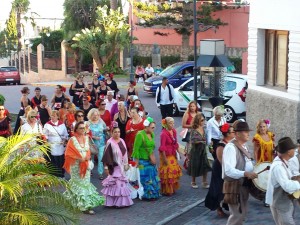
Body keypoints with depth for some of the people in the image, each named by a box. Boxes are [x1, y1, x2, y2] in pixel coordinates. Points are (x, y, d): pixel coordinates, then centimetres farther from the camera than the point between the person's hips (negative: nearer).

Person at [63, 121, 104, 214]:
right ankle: (85, 206, -3)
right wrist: (80, 158, -18)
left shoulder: (86, 138, 6)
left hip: (86, 165, 6)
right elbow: (69, 153, -13)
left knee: (86, 182, 8)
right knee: (79, 184, -1)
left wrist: (87, 158, -6)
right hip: (76, 165, -6)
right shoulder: (73, 140, -10)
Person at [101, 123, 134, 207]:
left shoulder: (122, 141, 6)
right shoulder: (110, 143, -13)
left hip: (121, 166, 7)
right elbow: (106, 156, -14)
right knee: (114, 184, -5)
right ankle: (114, 202, 1)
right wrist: (106, 167, -16)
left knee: (122, 183, 13)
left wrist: (126, 164, 15)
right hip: (114, 166, -7)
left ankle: (122, 201, 23)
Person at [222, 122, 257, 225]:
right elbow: (229, 170, -30)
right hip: (234, 185, -10)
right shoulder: (230, 147, -22)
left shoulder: (243, 146, 10)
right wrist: (246, 174, -39)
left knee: (242, 214, 19)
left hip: (244, 184, 10)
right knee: (237, 215, -5)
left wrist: (253, 172, 5)